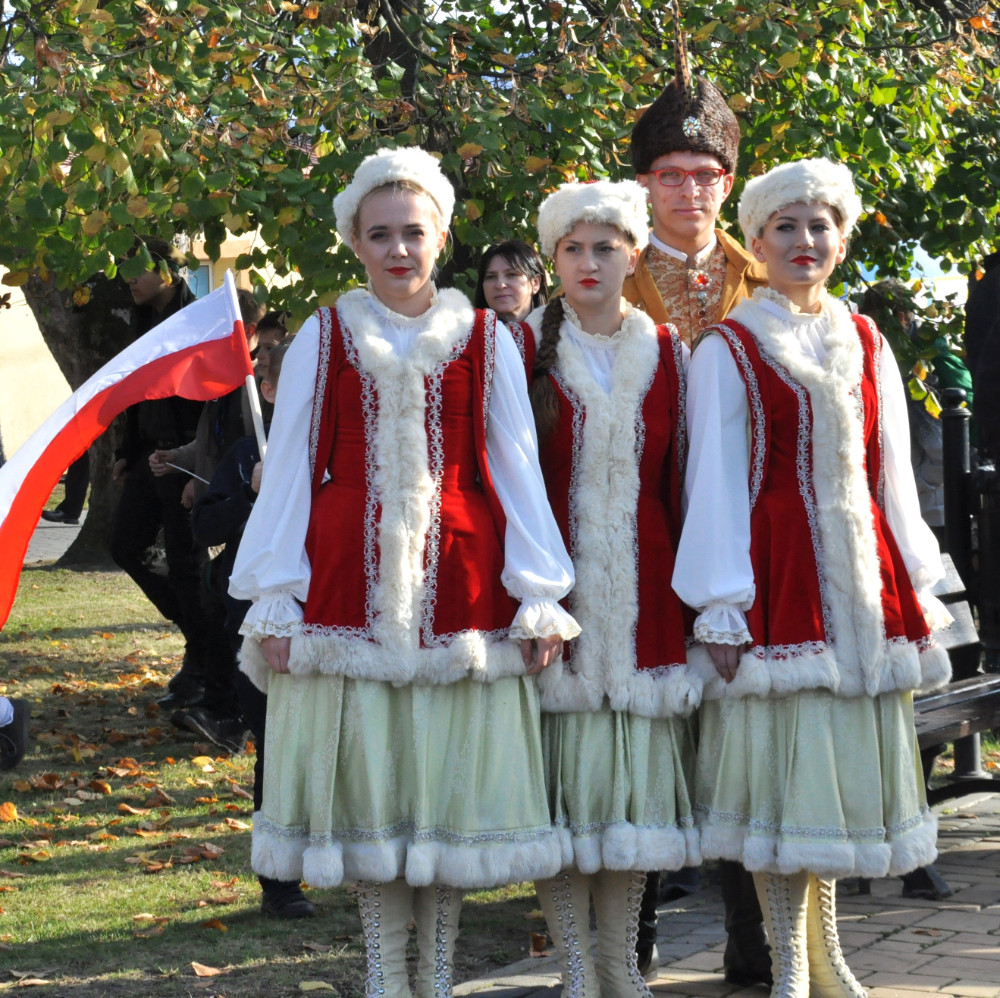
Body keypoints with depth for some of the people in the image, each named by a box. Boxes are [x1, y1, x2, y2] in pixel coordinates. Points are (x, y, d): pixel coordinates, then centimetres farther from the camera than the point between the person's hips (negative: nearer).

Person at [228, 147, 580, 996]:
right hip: (351, 581, 0)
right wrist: (274, 601, -1)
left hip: (458, 579, 0)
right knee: (366, 775, 2)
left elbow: (517, 471, 7)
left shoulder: (486, 340, 7)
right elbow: (289, 471, 6)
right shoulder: (325, 339, 7)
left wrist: (537, 597, 1)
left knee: (452, 774, 2)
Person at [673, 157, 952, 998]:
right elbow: (714, 483, -4)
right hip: (776, 574, -4)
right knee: (781, 762, -4)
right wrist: (720, 606, -9)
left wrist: (915, 587, 9)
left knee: (845, 762, 8)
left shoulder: (867, 346, 12)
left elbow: (892, 476, 13)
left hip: (862, 577, 5)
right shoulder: (729, 350, -1)